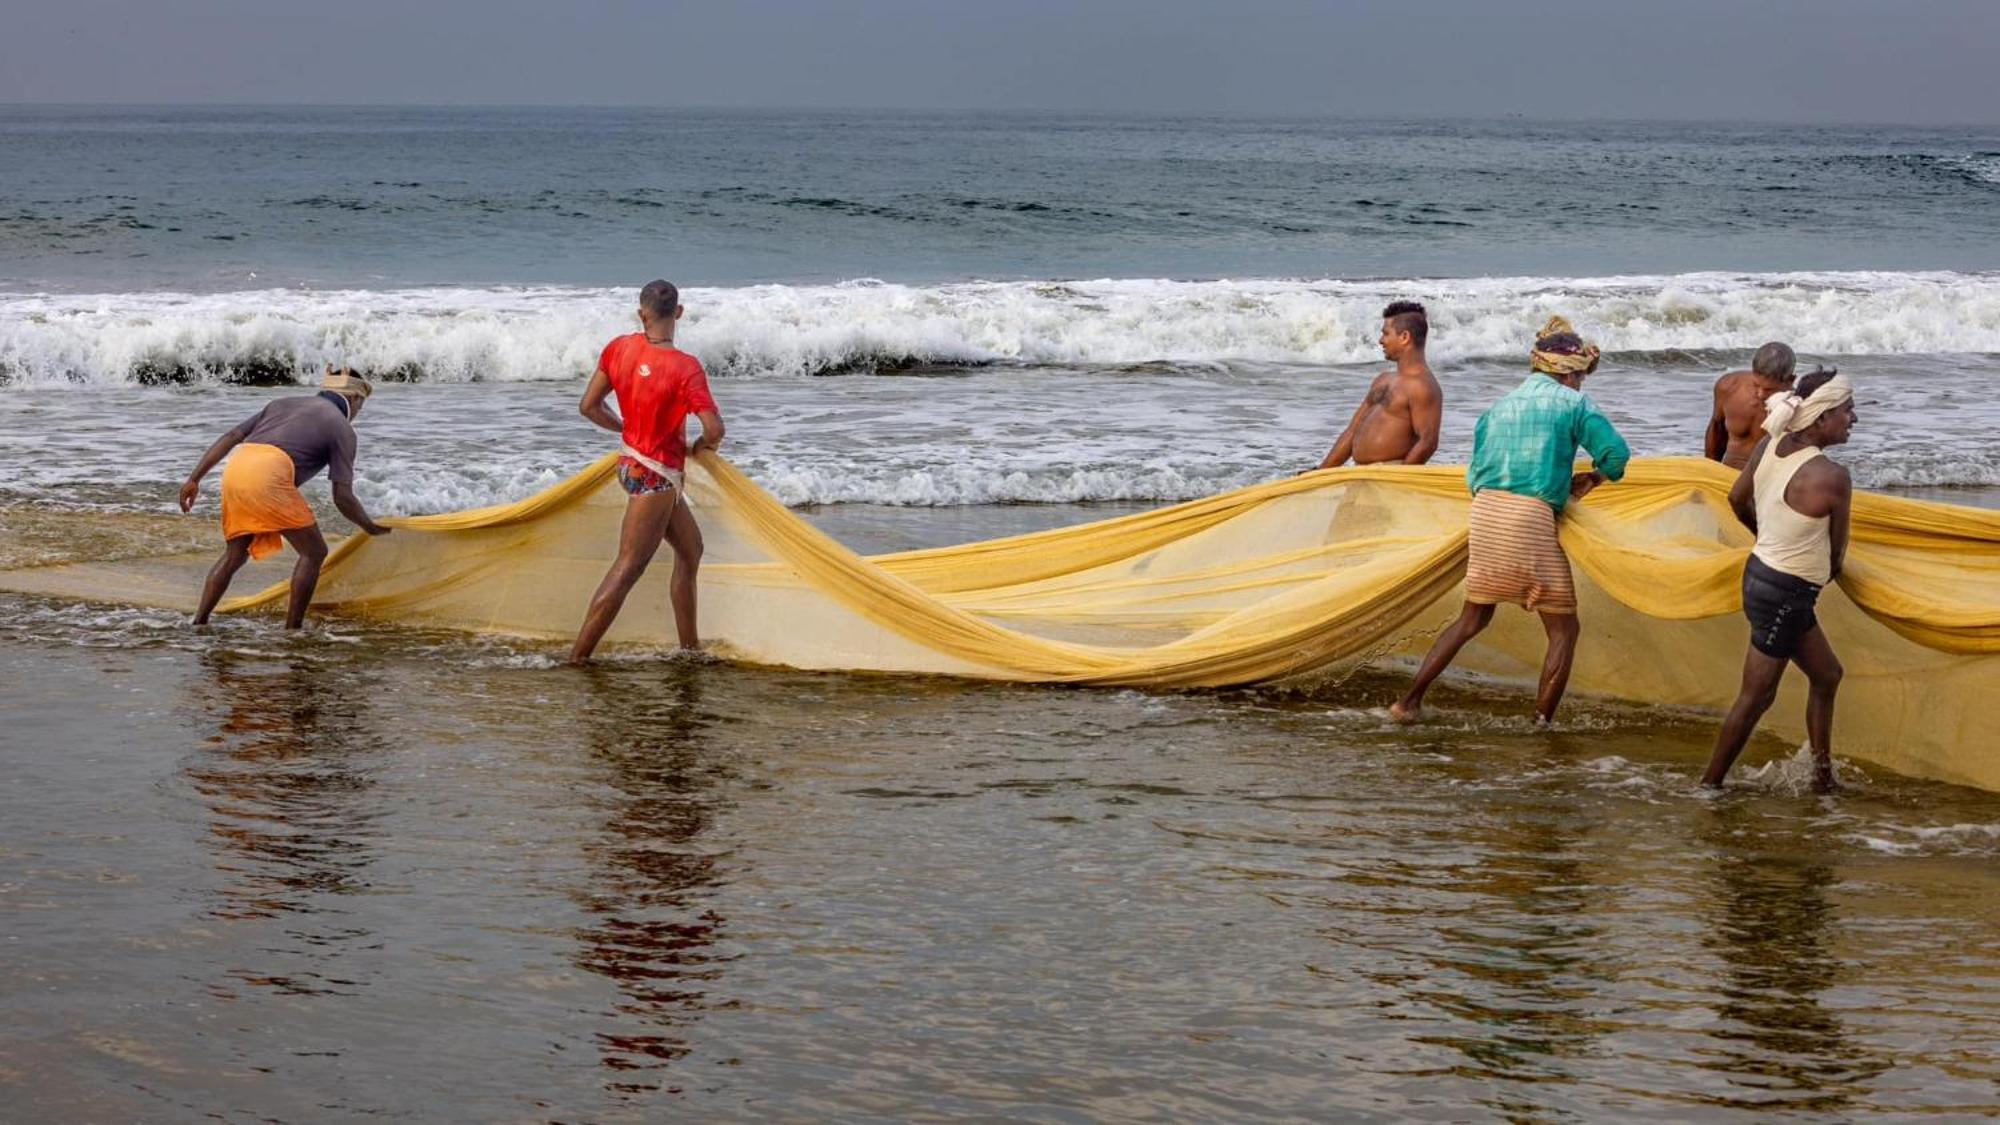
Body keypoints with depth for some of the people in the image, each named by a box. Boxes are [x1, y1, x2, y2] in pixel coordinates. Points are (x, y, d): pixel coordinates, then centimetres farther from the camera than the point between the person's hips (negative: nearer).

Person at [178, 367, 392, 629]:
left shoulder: (284, 404, 30)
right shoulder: (342, 428, 14)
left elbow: (230, 438, 21)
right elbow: (342, 497, 8)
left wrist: (194, 478, 20)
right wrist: (370, 527, 24)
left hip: (235, 468, 7)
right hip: (269, 476, -6)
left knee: (234, 555, 23)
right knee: (314, 552, 7)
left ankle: (198, 624, 19)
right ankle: (292, 629, 4)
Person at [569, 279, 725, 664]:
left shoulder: (620, 348, -4)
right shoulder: (685, 367, -21)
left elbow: (588, 407, 3)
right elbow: (715, 429, -24)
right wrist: (701, 445, -1)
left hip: (631, 462, 8)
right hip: (656, 476, -8)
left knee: (690, 549, 22)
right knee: (627, 569, -3)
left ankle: (689, 647, 30)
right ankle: (577, 658, -5)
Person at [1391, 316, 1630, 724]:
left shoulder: (1501, 404, 19)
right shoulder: (1572, 403, 3)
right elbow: (1616, 455, -4)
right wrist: (1592, 478, 17)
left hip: (1484, 509, 6)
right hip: (1532, 517, -6)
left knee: (1473, 617, 21)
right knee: (1563, 629, 5)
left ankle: (1410, 700, 17)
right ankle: (1541, 723, 0)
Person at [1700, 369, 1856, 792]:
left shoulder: (1771, 445, -2)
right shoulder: (1832, 478, -23)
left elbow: (1737, 499, 13)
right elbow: (1837, 550, -8)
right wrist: (1830, 570, 16)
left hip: (1761, 571, 9)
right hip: (1786, 594, -9)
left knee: (1826, 676, 21)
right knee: (1756, 697, 6)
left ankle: (1822, 775, 29)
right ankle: (1711, 784, 18)